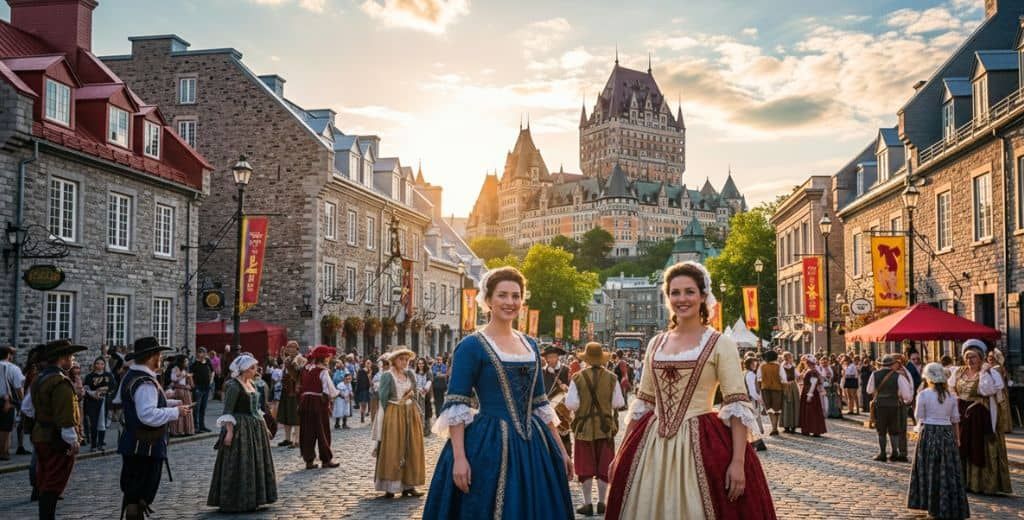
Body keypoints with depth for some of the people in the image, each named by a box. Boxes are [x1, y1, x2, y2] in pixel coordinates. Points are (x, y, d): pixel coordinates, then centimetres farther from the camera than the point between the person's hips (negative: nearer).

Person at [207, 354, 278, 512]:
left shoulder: (251, 383, 12)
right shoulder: (233, 386, -14)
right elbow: (228, 412, -19)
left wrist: (264, 427, 19)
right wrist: (229, 431, -26)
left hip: (255, 428, 9)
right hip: (240, 429, -9)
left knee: (255, 464, 12)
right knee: (238, 466, -5)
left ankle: (250, 500, 21)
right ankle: (233, 502, 3)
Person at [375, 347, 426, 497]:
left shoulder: (410, 374, 10)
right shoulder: (387, 375, -6)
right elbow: (383, 398, -6)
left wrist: (411, 395, 0)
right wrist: (389, 416, -6)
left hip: (411, 415, 6)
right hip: (393, 415, -6)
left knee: (411, 449, 6)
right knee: (392, 450, -4)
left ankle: (408, 485, 12)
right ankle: (390, 486, 0)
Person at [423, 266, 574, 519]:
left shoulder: (530, 345, 12)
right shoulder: (472, 345, -7)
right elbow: (456, 406, -12)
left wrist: (560, 449, 12)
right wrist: (459, 457, -20)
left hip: (533, 446, 6)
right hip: (488, 446, -6)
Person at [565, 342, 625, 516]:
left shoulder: (578, 378, -10)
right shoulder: (611, 378, -6)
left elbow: (571, 404, -13)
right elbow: (618, 402, -4)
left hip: (584, 428, -1)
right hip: (605, 427, 2)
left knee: (586, 467, 7)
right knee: (604, 466, 11)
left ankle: (588, 503, 9)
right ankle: (601, 503, 16)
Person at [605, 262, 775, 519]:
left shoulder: (720, 344, -3)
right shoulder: (656, 344, 10)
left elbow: (738, 406, -9)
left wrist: (738, 462, -18)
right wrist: (622, 453, 11)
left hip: (701, 445, -4)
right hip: (652, 447, 4)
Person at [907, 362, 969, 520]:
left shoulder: (923, 394, -9)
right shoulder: (951, 395, 2)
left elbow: (918, 416, -7)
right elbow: (955, 419, 6)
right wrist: (957, 438, 12)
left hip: (929, 433, -3)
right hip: (947, 433, 3)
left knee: (931, 470, 8)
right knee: (949, 471, 8)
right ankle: (953, 507, 12)